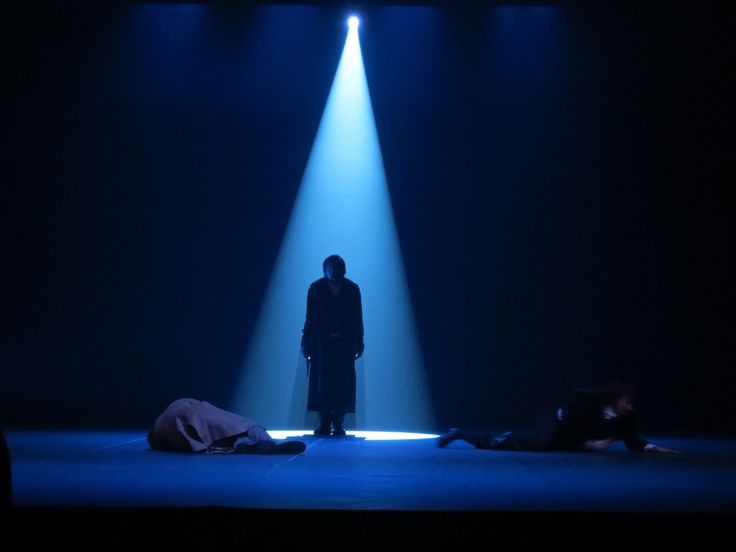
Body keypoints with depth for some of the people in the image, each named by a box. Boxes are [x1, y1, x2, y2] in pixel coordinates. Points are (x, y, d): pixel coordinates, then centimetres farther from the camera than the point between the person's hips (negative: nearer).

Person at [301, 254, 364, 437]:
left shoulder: (352, 289, 4)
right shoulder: (316, 288, 2)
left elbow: (357, 318, 6)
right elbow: (310, 317, 2)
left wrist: (359, 343, 3)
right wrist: (306, 342, -1)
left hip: (345, 343, 0)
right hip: (321, 343, 0)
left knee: (342, 384, -4)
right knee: (321, 383, -4)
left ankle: (338, 425, -1)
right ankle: (324, 424, 1)